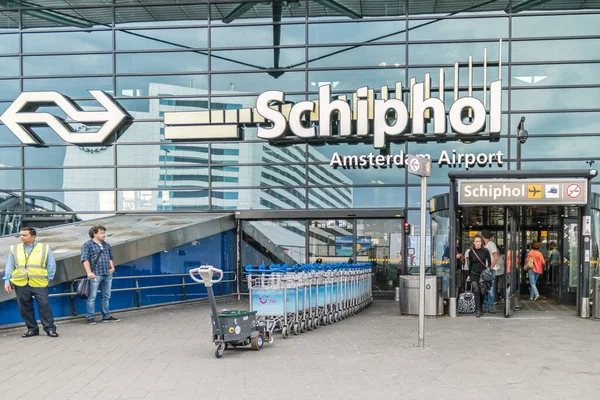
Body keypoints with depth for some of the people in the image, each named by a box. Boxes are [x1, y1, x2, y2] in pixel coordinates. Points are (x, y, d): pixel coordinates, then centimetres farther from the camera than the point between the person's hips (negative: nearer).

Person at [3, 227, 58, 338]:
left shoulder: (44, 248, 4)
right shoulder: (14, 249, 10)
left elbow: (51, 265, 7)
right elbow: (9, 266, 11)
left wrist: (48, 278, 1)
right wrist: (7, 281, 5)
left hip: (39, 284, -2)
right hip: (21, 284, 2)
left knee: (44, 306, -4)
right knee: (25, 308, 6)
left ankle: (50, 329, 2)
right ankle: (32, 329, 18)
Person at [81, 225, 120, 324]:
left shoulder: (106, 245, 18)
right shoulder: (87, 245, -2)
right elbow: (85, 259, -10)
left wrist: (112, 267, 8)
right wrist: (89, 272, -19)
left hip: (107, 274, 7)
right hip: (95, 275, -6)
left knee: (106, 296, 11)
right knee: (92, 297, -3)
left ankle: (106, 316, 19)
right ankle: (90, 317, 3)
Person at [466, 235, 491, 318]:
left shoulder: (485, 251, -4)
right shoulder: (471, 252, 2)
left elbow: (489, 263, 1)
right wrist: (469, 275, 15)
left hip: (483, 274, 0)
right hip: (474, 274, 1)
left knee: (482, 292, 3)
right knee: (476, 291, -10)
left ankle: (481, 307, 23)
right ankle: (478, 310, -9)